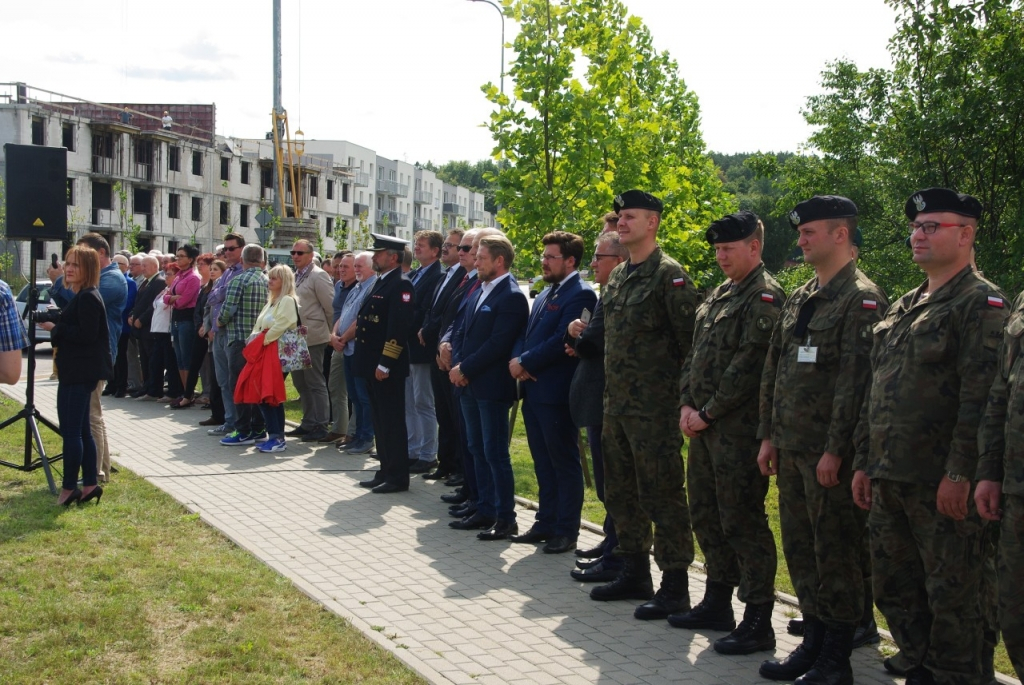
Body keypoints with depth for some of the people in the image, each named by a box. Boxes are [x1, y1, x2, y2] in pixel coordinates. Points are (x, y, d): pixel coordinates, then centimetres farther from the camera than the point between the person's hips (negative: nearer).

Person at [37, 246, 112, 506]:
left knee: (71, 430, -6)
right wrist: (55, 321, 4)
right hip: (75, 370, 11)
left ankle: (69, 488, -1)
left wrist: (55, 328, -15)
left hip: (81, 373, -11)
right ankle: (90, 484, 18)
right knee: (81, 430, 14)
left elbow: (87, 334, -24)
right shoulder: (79, 296, 17)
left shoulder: (88, 297, -15)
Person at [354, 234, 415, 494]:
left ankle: (398, 477, 4)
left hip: (388, 367, -10)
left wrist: (385, 364, -23)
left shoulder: (400, 285, -14)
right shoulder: (380, 282, 16)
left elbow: (399, 328, -21)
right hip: (373, 364, 10)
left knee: (392, 421, -3)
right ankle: (386, 470, 23)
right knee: (380, 420, 15)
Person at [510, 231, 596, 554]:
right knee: (543, 463, 16)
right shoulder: (544, 294, 17)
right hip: (533, 390, 9)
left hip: (555, 393, -9)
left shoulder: (580, 294, -13)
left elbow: (561, 340, -21)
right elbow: (525, 333, 16)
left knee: (564, 463, 1)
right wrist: (517, 359, -4)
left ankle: (566, 531, 8)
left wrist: (525, 362, -14)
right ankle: (546, 523, 26)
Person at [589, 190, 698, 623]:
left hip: (655, 408, -9)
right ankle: (635, 574, 28)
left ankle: (675, 587, 6)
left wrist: (685, 394, -11)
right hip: (616, 405, 9)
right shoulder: (617, 277, 14)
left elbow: (691, 339, -14)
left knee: (662, 495, -3)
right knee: (621, 494, 15)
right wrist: (610, 392, 18)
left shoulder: (669, 274, -12)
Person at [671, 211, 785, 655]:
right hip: (704, 426, 10)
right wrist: (687, 404, 3)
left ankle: (758, 622, 4)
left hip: (738, 429, -10)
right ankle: (717, 603, 29)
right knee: (706, 515, 16)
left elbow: (748, 365, -19)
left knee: (742, 521, -5)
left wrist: (708, 413, -15)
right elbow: (695, 353, 17)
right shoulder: (719, 295, 16)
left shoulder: (765, 297, -13)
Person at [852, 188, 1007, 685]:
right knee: (891, 588, 15)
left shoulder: (981, 303, -9)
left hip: (942, 484, -9)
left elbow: (980, 396, -17)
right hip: (889, 478, 9)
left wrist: (960, 474, -22)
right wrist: (864, 461, 17)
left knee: (950, 595, 2)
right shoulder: (904, 308, 18)